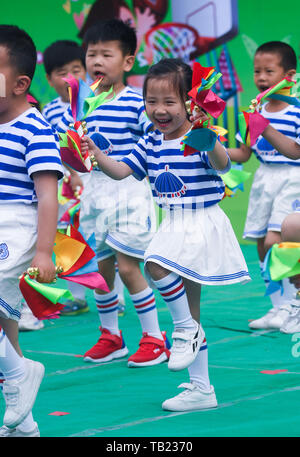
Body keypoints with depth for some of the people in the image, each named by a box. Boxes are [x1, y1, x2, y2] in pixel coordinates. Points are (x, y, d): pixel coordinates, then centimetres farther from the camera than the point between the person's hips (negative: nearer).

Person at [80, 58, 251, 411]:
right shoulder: (151, 143, 6)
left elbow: (222, 165, -31)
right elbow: (121, 171, 10)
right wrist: (98, 155, -6)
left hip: (203, 225, -8)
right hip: (174, 227, 8)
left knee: (156, 264, -32)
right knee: (187, 304, 11)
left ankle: (187, 329, -9)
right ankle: (201, 390, 20)